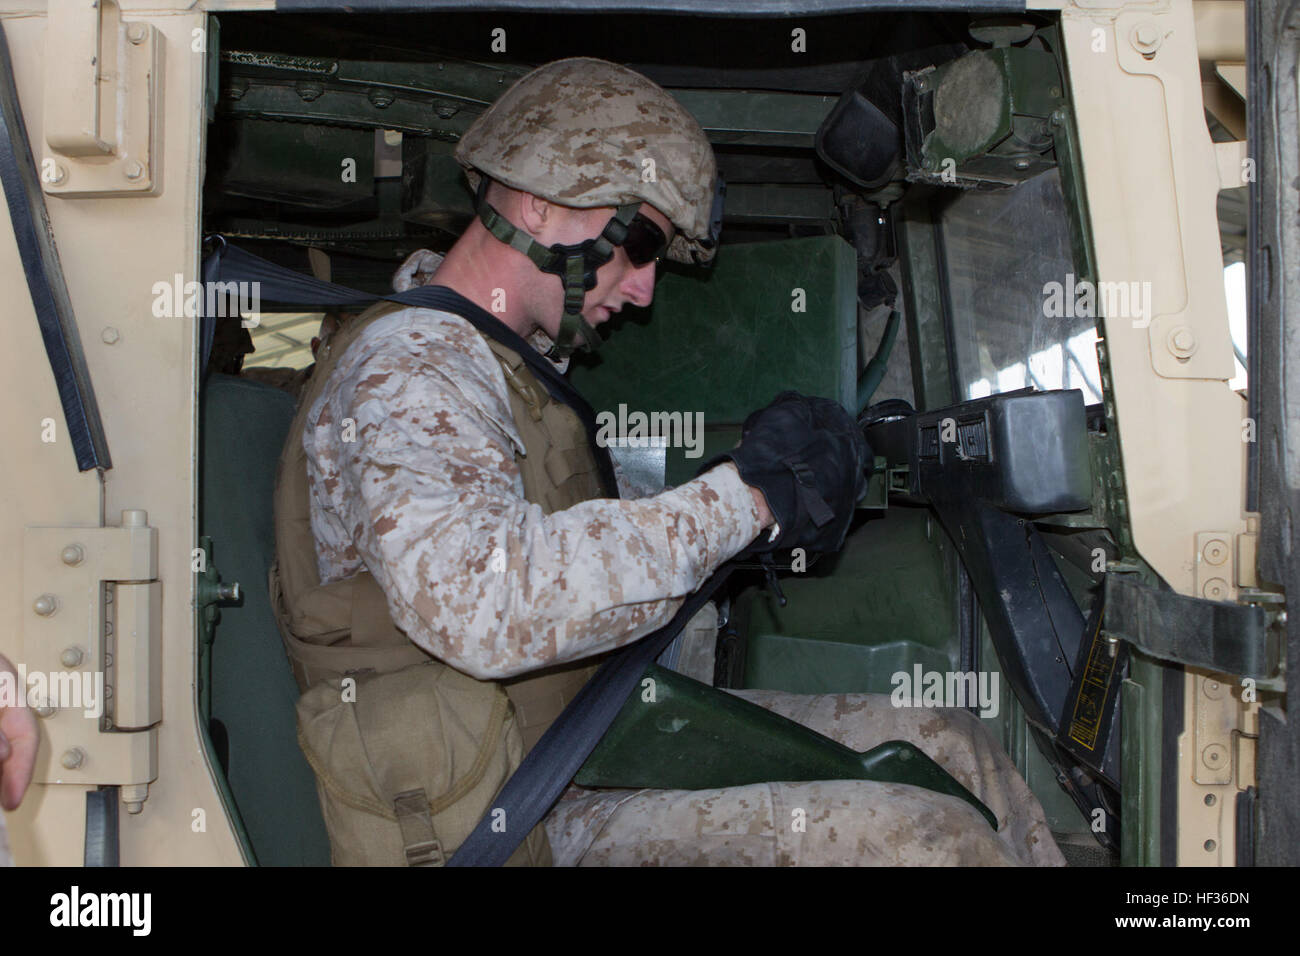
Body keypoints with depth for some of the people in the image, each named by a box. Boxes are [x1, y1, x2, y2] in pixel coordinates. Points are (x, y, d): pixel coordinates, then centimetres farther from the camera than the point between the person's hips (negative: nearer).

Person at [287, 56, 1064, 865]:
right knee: (927, 840, -20)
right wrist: (742, 498, -28)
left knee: (949, 746, 5)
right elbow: (477, 604, -36)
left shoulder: (509, 363, 16)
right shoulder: (406, 370, -18)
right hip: (540, 817, -10)